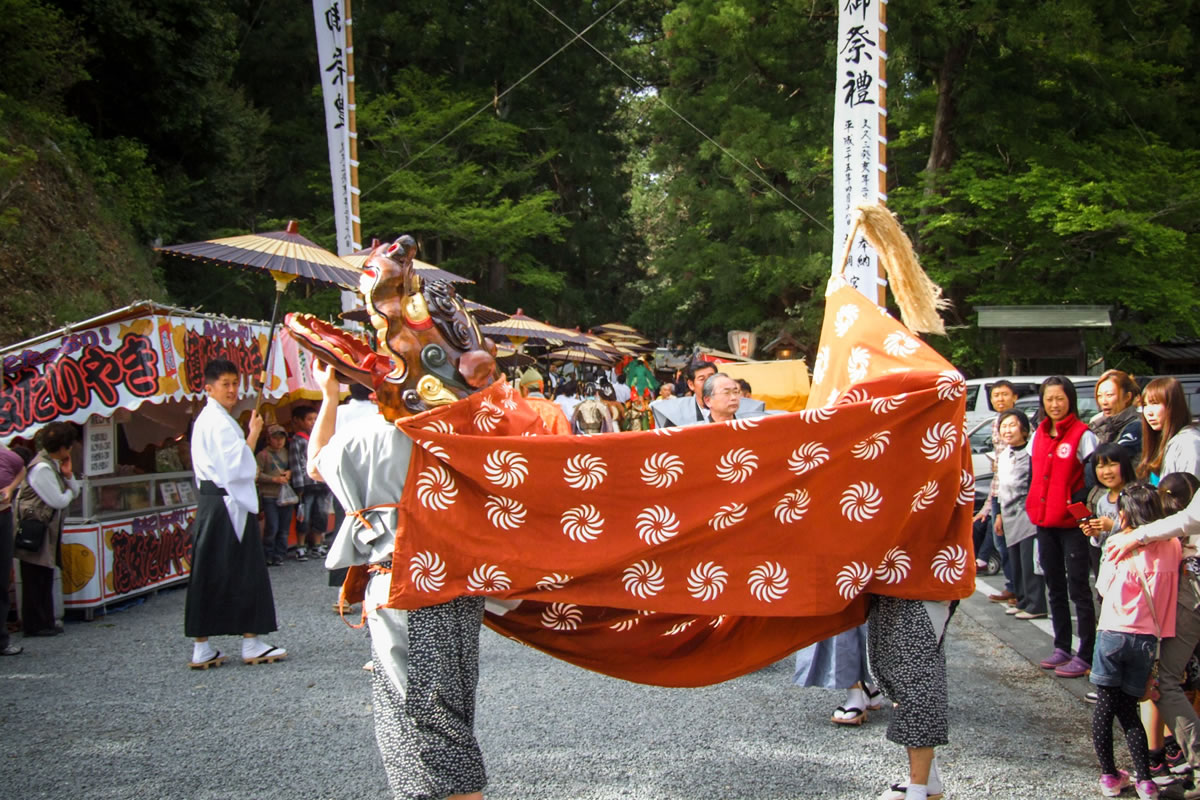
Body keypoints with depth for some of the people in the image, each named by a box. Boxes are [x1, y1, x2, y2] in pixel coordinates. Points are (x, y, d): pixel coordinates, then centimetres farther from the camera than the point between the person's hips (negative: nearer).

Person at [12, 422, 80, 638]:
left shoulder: (54, 464, 12)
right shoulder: (41, 468, -19)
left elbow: (75, 491, 14)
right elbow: (59, 501, -20)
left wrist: (68, 475, -4)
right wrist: (69, 492, 1)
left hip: (47, 530, 10)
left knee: (45, 579, 13)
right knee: (35, 581, -4)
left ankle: (44, 622, 18)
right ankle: (34, 625, 2)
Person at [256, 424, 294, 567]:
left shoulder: (286, 453, 11)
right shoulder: (263, 454, -3)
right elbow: (257, 475, -9)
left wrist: (290, 472, 0)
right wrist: (274, 479, -16)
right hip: (269, 495, -5)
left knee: (284, 528, 6)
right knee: (272, 527, -8)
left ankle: (279, 555, 15)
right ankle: (267, 556, 7)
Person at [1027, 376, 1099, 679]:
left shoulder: (1083, 435, -9)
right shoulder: (1038, 435, 10)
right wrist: (1033, 508, 10)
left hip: (1073, 525, -7)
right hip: (1045, 523, 7)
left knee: (1078, 589, -4)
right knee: (1055, 587, 14)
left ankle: (1085, 655, -1)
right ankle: (1062, 648, 24)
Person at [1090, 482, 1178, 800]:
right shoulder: (1171, 547, -2)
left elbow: (1103, 587, 2)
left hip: (1113, 633, -3)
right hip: (1147, 639, 3)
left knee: (1104, 708, 9)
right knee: (1128, 709, 13)